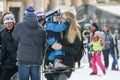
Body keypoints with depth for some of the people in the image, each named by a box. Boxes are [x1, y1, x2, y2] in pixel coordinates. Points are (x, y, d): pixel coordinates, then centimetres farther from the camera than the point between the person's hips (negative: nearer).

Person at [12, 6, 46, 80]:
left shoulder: (20, 26, -6)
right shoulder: (41, 29, 3)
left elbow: (15, 37, 11)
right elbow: (43, 45, 9)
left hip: (24, 60, -3)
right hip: (36, 60, 3)